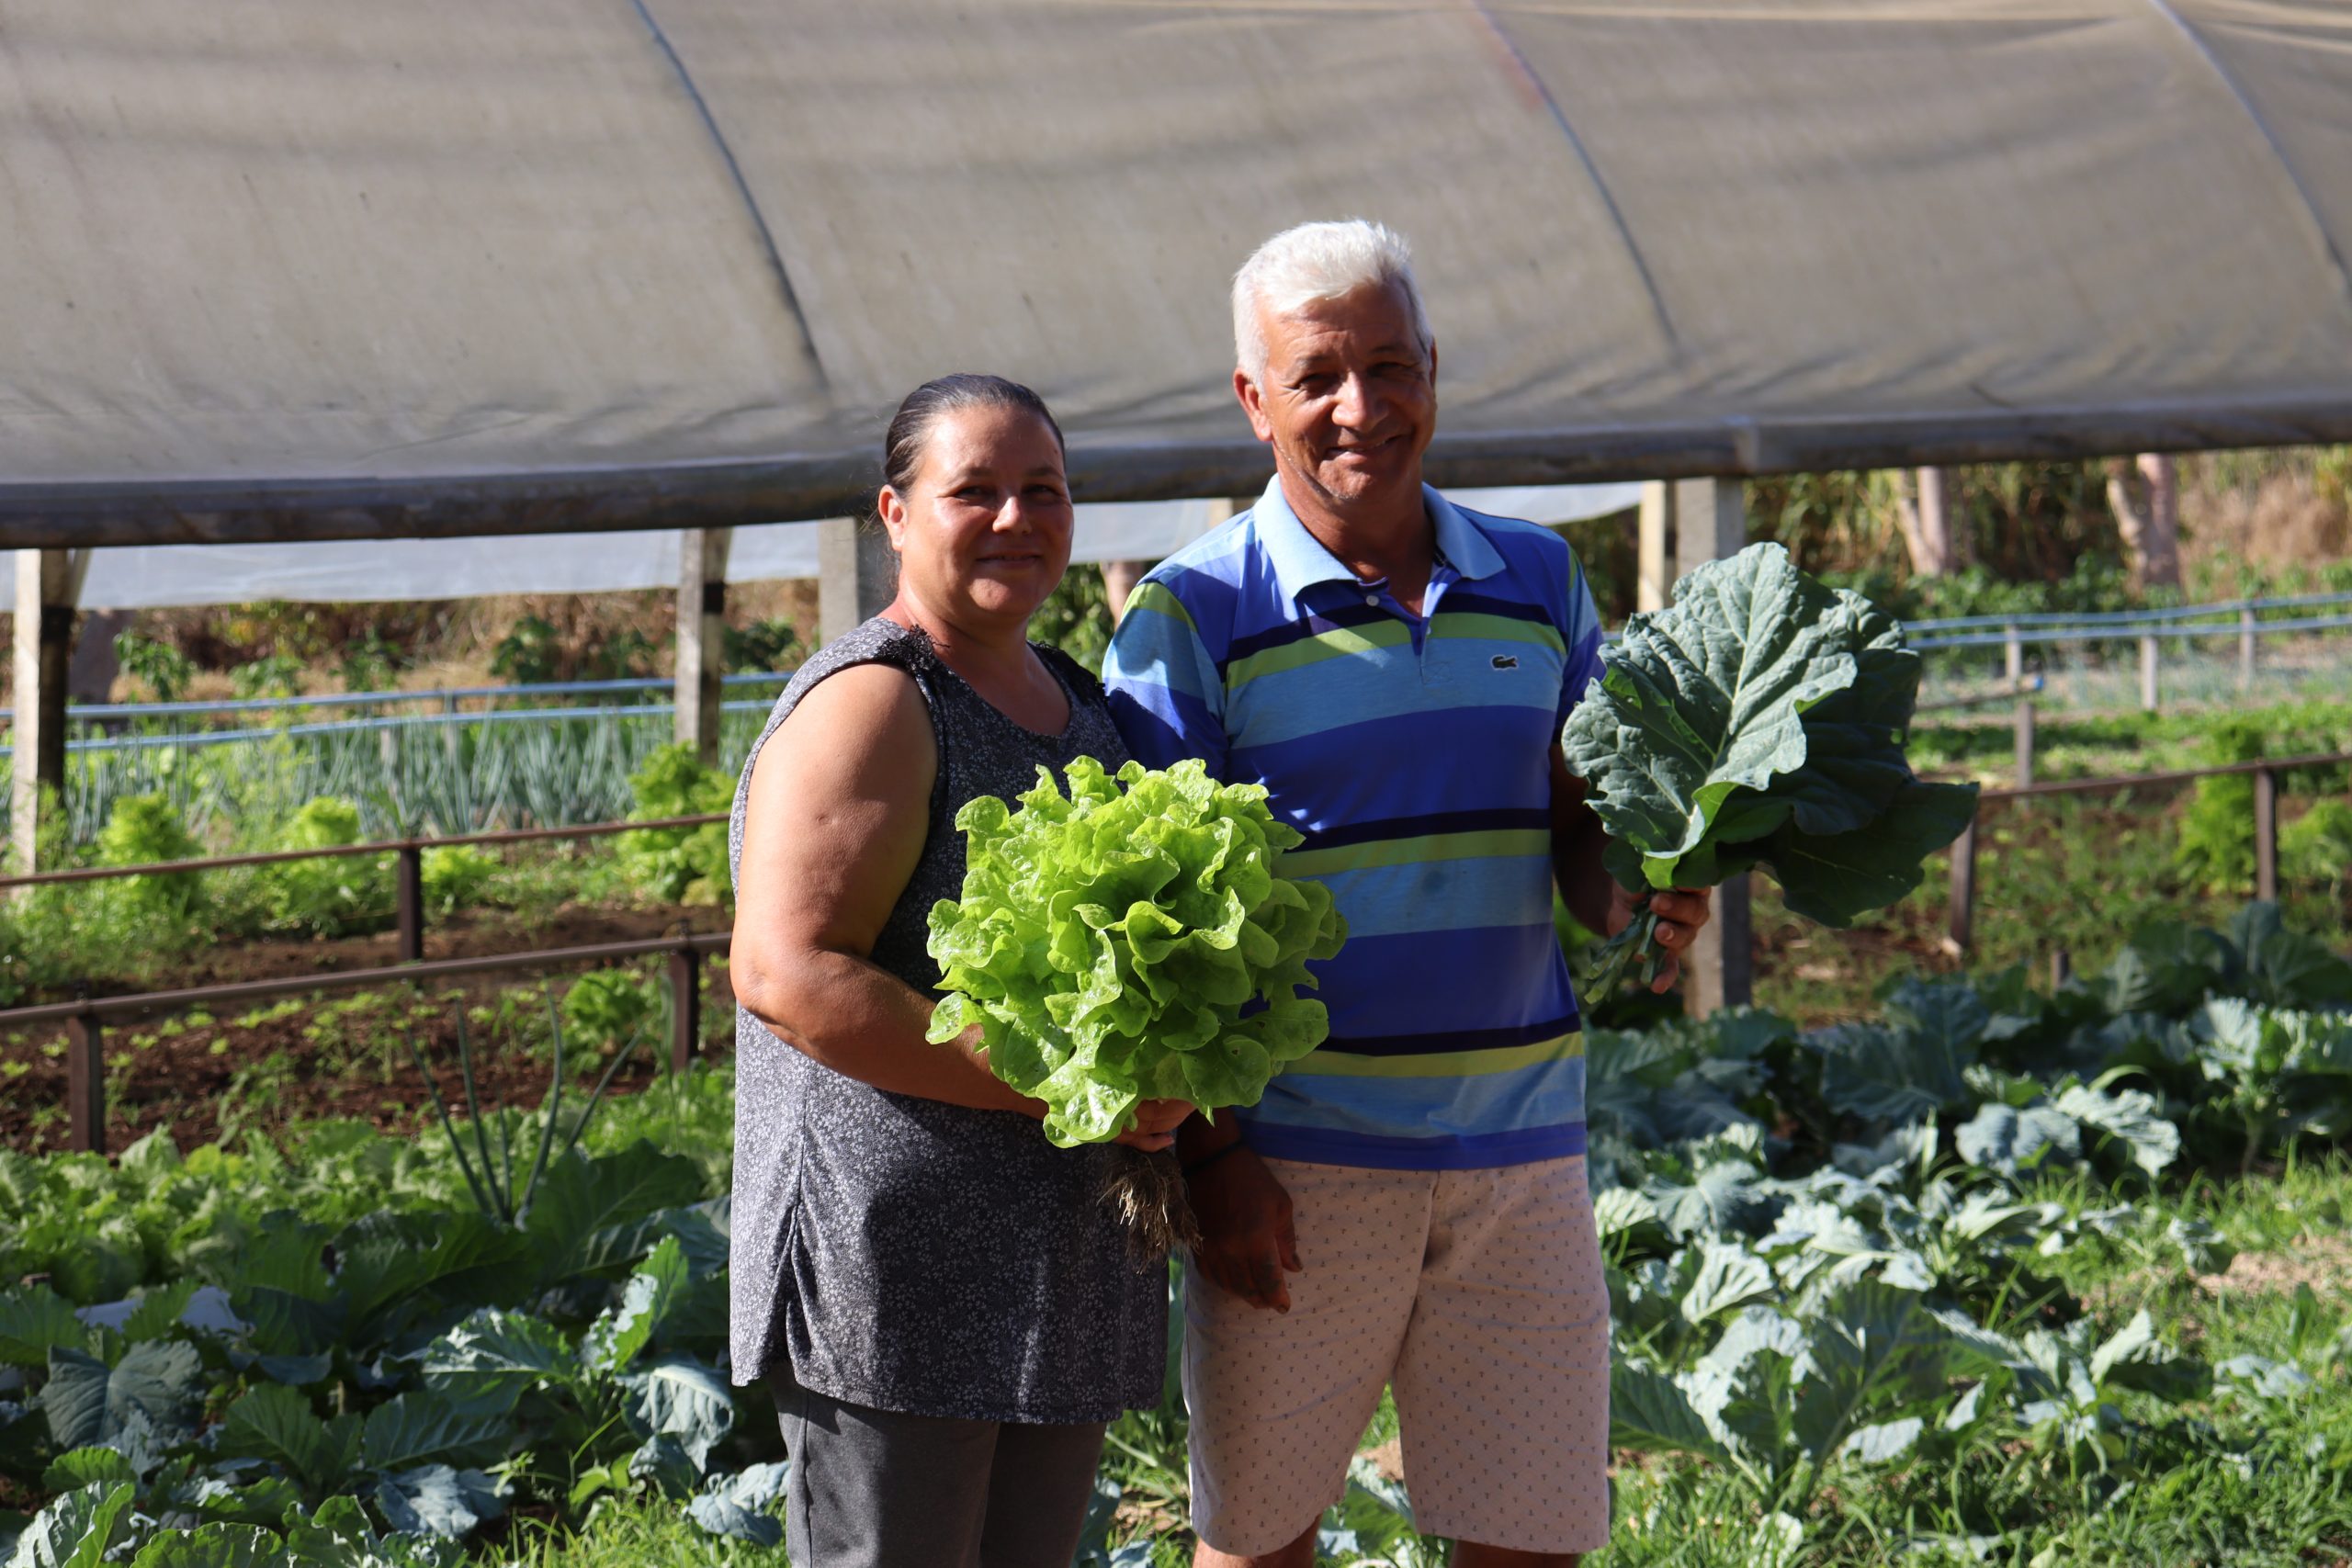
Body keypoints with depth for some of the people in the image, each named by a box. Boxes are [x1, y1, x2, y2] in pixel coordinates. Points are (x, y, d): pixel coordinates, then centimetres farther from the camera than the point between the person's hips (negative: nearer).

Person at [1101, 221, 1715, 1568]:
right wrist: (1209, 1153, -13)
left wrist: (1633, 900, -12)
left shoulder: (1539, 583, 10)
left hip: (1523, 1146, 3)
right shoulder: (1194, 616, -3)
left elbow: (1582, 829, 12)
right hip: (1298, 1156, -3)